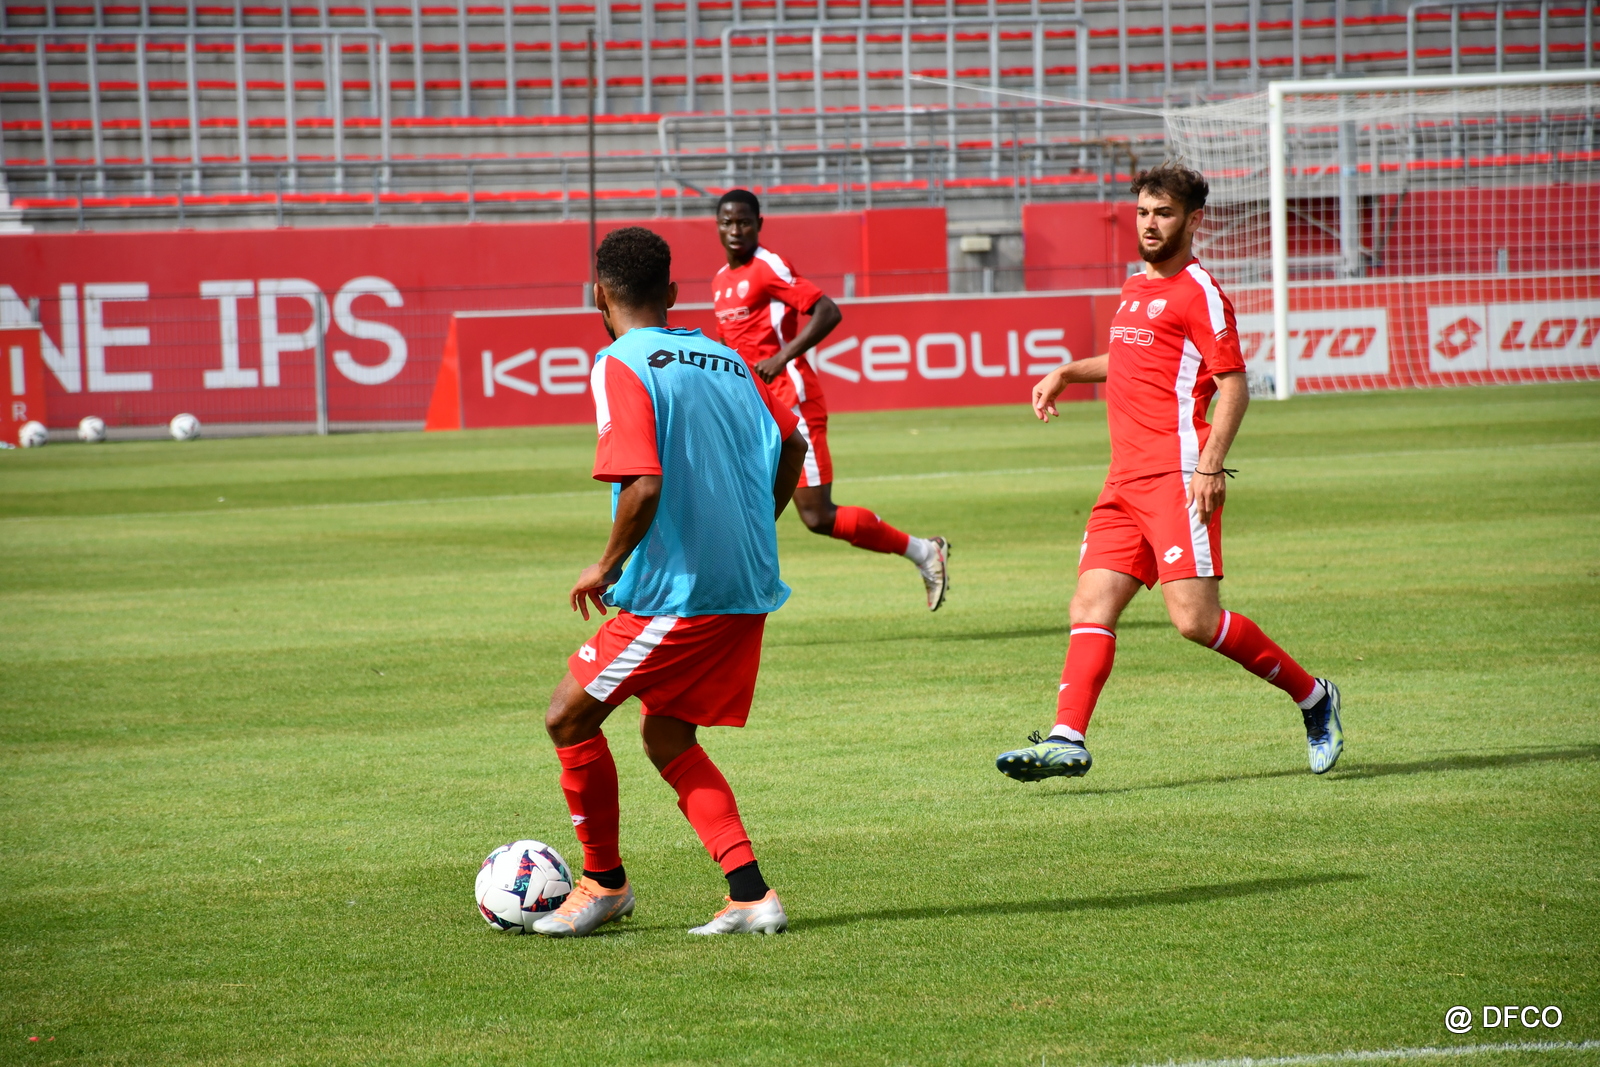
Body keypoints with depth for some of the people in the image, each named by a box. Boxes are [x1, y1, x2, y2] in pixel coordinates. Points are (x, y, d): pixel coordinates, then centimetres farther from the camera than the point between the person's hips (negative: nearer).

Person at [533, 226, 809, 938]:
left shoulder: (621, 366, -11)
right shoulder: (724, 359, 12)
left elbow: (643, 485, -22)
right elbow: (790, 447, 19)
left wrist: (607, 566, -7)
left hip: (676, 593, -7)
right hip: (748, 591, 7)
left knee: (569, 716, 8)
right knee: (666, 735, 18)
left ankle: (604, 883, 18)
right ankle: (750, 897, 8)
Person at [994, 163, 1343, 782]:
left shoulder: (1198, 292, -5)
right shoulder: (1137, 288, 21)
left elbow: (1233, 387, -12)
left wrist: (1210, 464, -23)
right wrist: (1067, 373, 30)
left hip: (1177, 475, -8)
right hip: (1125, 479, 8)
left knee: (1194, 619, -12)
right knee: (1091, 608, -5)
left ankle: (1312, 697, 4)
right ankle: (1067, 739, -13)